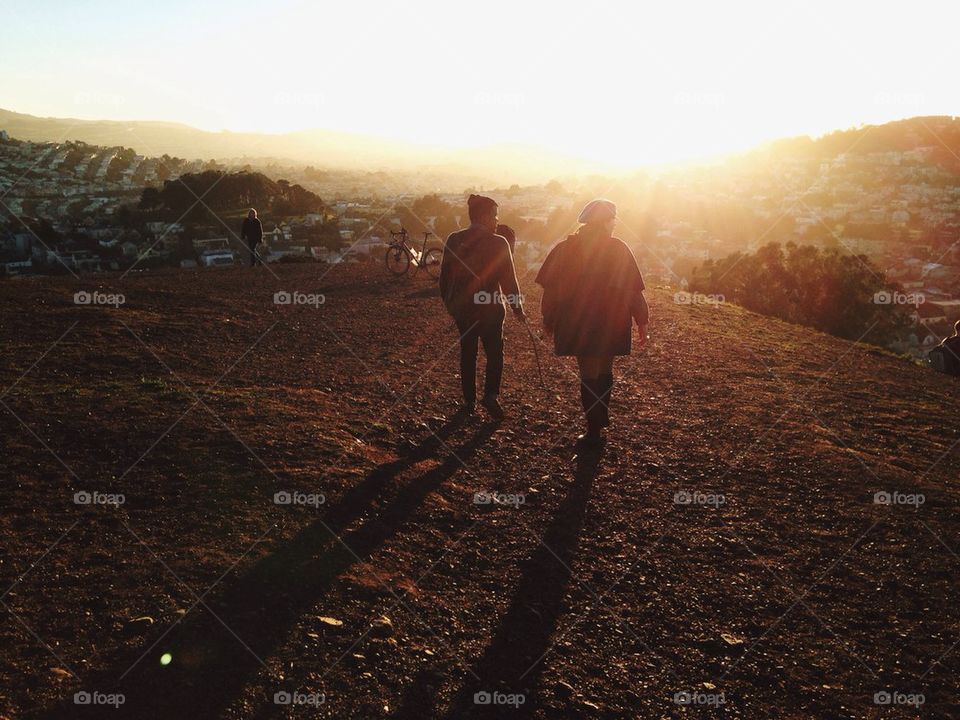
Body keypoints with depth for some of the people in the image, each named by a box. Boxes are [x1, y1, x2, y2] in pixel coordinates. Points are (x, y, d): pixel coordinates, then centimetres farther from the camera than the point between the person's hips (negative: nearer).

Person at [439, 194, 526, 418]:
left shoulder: (454, 240, -2)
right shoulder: (498, 243, -13)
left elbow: (445, 276, 4)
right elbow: (508, 279, -10)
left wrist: (449, 303, 17)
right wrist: (517, 308, 0)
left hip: (462, 308, 4)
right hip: (491, 307, -4)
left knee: (467, 353, 14)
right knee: (494, 353, 11)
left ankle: (469, 400, 17)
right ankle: (491, 394, -5)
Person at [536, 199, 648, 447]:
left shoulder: (565, 249, -4)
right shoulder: (619, 249, -7)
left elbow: (550, 289, -1)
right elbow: (633, 290, -6)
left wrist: (548, 320, 11)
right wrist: (642, 321, 3)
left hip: (578, 327, 0)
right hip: (612, 325, 0)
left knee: (589, 375, 7)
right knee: (604, 371, 18)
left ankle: (594, 431, 9)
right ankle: (601, 418, 30)